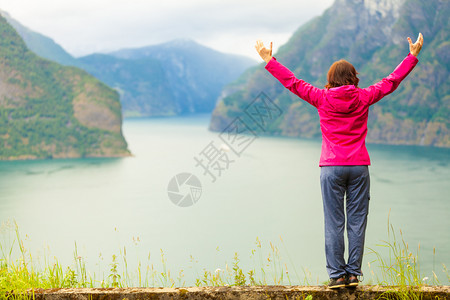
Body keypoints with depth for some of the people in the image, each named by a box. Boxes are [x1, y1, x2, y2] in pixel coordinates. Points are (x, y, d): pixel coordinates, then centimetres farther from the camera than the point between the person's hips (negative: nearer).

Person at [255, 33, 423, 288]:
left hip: (332, 168, -1)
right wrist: (413, 55, 25)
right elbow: (391, 81, 14)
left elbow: (292, 82, 7)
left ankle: (337, 274, 1)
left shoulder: (322, 98, 0)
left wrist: (269, 60, 15)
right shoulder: (364, 97, 3)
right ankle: (353, 274, 5)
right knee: (357, 222, 4)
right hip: (359, 167, 1)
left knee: (334, 223, 1)